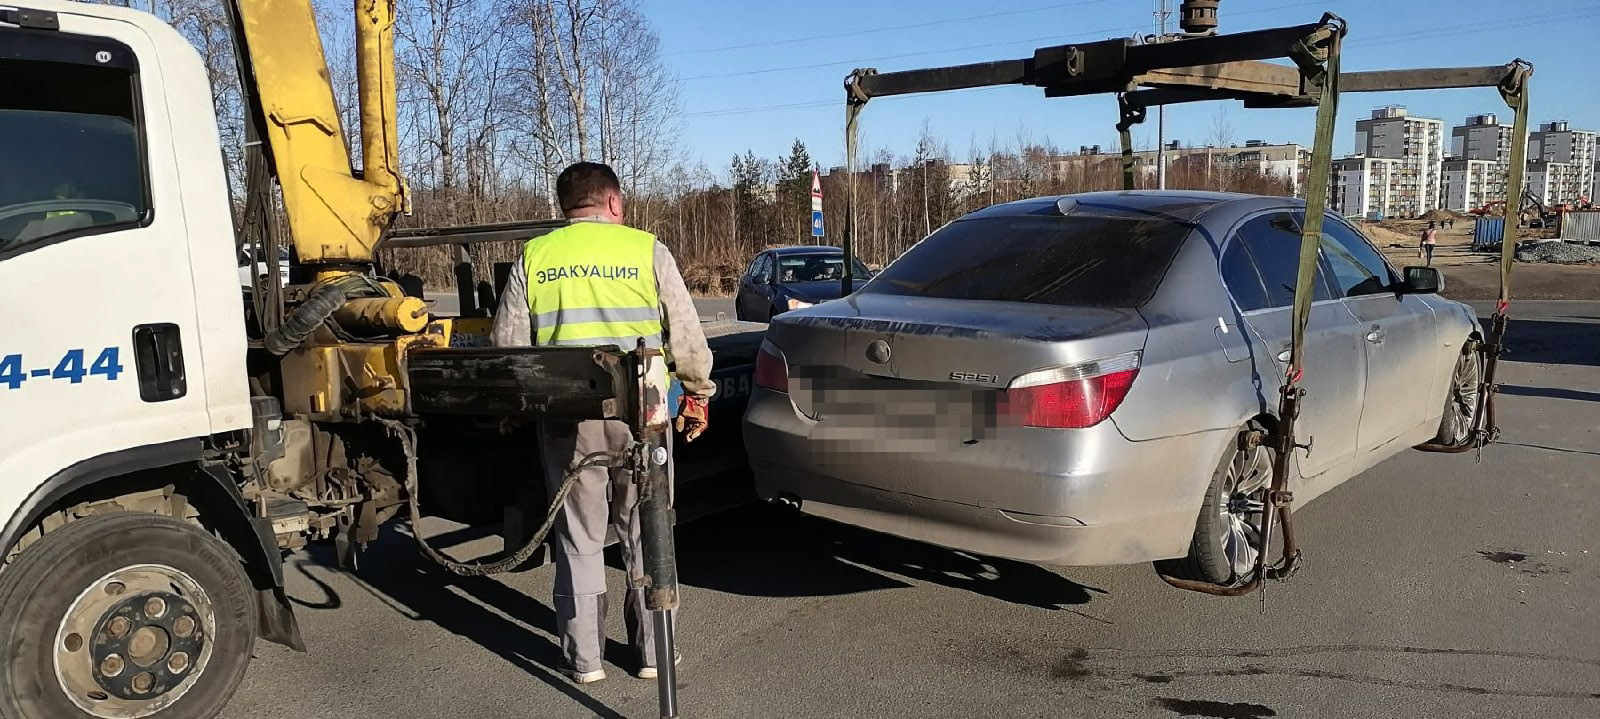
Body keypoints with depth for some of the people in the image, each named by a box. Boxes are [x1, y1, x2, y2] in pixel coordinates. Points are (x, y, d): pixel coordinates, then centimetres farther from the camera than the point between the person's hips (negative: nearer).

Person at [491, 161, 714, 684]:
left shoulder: (533, 257, 4)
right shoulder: (646, 250, 0)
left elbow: (507, 343, 5)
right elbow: (686, 336, -1)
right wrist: (698, 391, 13)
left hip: (565, 415, 1)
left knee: (579, 538, 13)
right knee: (645, 532, 13)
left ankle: (583, 658, 19)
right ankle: (653, 651, 20)